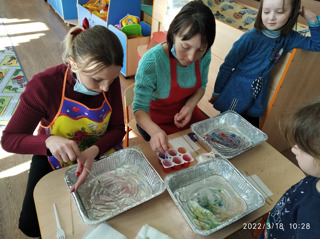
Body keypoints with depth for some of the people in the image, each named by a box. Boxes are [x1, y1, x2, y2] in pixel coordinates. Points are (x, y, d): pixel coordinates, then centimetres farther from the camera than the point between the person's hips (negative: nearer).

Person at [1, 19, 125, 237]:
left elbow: (117, 129, -14)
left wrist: (94, 151, -34)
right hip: (55, 158, -1)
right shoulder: (45, 85, -29)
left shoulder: (110, 80, -21)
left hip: (100, 152, 2)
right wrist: (49, 141, -43)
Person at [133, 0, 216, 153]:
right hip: (156, 120, -4)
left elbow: (201, 85, 2)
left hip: (185, 112, 5)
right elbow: (140, 108, -27)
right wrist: (155, 131, -47)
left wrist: (190, 106, -17)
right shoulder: (151, 61, -33)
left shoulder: (204, 55, -17)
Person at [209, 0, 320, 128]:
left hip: (257, 99, 5)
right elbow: (227, 66, -14)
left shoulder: (289, 38, -2)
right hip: (235, 96, -4)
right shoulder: (250, 38, -20)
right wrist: (216, 93, -8)